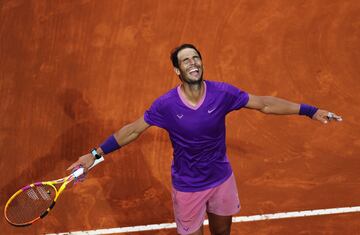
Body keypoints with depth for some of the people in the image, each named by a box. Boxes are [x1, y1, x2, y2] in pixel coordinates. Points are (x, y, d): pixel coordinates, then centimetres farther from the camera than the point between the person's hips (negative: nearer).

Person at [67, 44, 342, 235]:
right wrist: (95, 155, -14)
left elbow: (265, 103, -9)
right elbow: (133, 130, -11)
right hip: (188, 187, -3)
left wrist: (310, 110, -12)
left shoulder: (222, 93, -17)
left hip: (222, 178, 3)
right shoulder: (166, 104, -21)